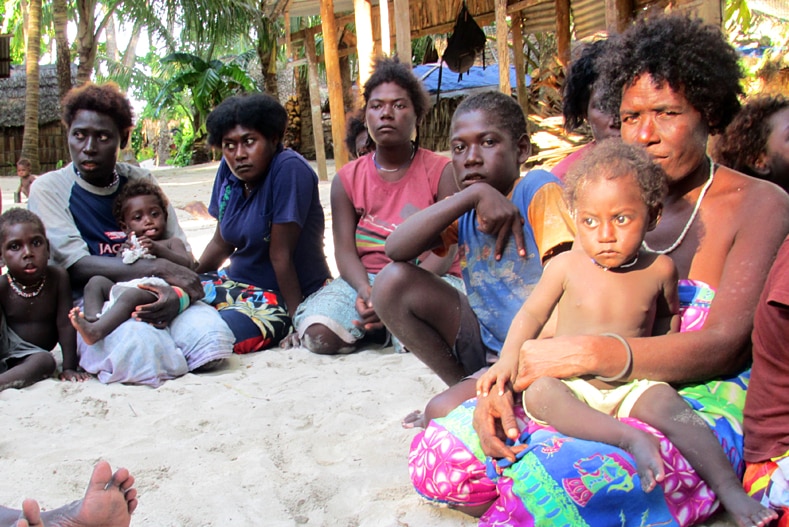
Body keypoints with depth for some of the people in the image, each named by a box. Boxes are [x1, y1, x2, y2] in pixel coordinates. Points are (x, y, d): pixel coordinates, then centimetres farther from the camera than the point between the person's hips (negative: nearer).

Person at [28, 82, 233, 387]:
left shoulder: (141, 182, 12)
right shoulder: (49, 189, 2)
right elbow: (77, 266, -11)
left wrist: (178, 292, -18)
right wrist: (158, 268, -20)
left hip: (152, 298, 3)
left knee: (210, 334, -29)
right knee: (139, 345, -37)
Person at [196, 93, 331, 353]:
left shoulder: (289, 168, -20)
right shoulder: (228, 171, 1)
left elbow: (280, 254, -20)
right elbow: (221, 243, 12)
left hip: (282, 297, -7)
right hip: (239, 284, 7)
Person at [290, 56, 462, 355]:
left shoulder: (442, 172, -1)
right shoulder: (347, 179, 8)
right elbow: (344, 249, -1)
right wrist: (365, 290, -25)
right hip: (366, 278, 2)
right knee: (319, 336, -27)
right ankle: (377, 328, 2)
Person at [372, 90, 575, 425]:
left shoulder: (538, 189, -13)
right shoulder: (466, 212, 3)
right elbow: (395, 249, -14)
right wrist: (473, 195, -22)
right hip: (486, 342, 7)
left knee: (444, 412, -29)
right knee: (393, 281, -6)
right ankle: (465, 386, 5)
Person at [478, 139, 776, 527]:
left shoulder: (659, 270, 0)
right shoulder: (566, 266, -5)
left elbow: (668, 313, 21)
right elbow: (531, 313, 3)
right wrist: (509, 358, -10)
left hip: (632, 387, 1)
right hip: (569, 385, -1)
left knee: (668, 402, -29)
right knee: (537, 393, -33)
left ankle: (729, 489, -27)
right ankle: (632, 438, -44)